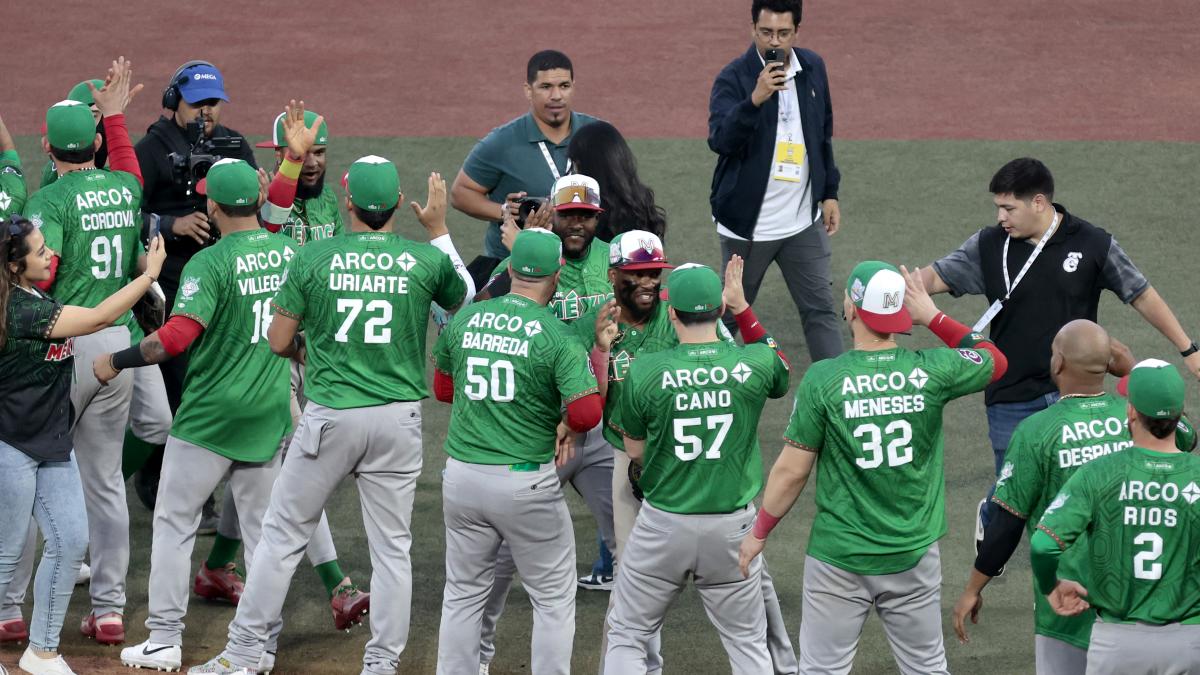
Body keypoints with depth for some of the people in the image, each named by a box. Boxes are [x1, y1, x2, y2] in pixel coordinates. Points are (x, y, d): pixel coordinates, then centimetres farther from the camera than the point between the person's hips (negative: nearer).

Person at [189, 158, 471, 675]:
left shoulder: (313, 257, -5)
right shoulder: (426, 259, -3)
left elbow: (278, 342, 0)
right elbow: (465, 301, 19)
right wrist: (439, 229, 24)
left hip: (330, 417, -1)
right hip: (398, 419, 1)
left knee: (283, 534, 9)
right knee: (392, 546, 9)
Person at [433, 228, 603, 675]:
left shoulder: (464, 319, 3)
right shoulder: (558, 335, -12)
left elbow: (443, 389, 17)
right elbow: (586, 414, -18)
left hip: (461, 476, 4)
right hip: (526, 483, -4)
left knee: (462, 594, 17)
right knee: (554, 600, 9)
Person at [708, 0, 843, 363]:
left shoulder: (813, 68, 3)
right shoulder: (733, 78, -13)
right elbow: (719, 140, -27)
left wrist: (829, 194, 13)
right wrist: (755, 99, -40)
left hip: (803, 223, 4)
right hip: (747, 224, -4)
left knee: (820, 309, 4)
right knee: (729, 313, 8)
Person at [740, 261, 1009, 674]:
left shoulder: (823, 380, -14)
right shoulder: (931, 371, -8)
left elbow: (792, 470, -9)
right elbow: (996, 362, 13)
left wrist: (759, 533, 5)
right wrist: (934, 318, 10)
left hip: (839, 558, -2)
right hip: (913, 557, 2)